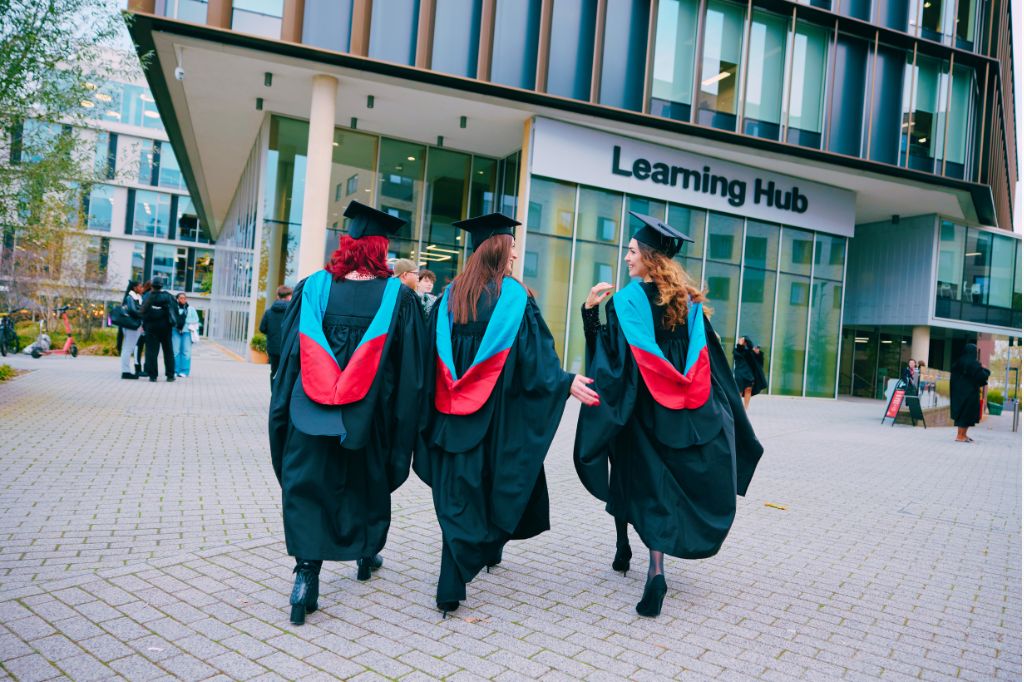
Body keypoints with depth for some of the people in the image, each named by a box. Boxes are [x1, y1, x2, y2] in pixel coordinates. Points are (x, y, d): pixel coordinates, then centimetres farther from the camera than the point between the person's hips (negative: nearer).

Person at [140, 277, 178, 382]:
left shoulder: (147, 297, -2)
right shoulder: (168, 296, -2)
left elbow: (142, 312, -1)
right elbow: (175, 310, -4)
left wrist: (144, 324, 8)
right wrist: (174, 323, 5)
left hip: (151, 327, 0)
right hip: (165, 326, 1)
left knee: (151, 351, 3)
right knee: (168, 351, 9)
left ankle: (152, 375, -1)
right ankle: (170, 375, 9)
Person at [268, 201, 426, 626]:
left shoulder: (313, 288, -2)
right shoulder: (397, 297, -7)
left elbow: (289, 353, 1)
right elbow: (409, 368, -6)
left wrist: (285, 411, 9)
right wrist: (402, 425, 2)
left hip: (312, 412, 0)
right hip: (369, 416, 0)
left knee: (309, 488, 8)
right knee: (368, 482, 21)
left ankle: (306, 572, -1)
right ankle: (367, 554, 40)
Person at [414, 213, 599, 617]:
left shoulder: (451, 295, 6)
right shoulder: (513, 295, -6)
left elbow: (433, 352, 8)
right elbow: (534, 353, -14)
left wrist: (434, 406, 15)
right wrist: (566, 383, -11)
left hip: (453, 414, 4)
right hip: (497, 413, -3)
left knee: (458, 492, 9)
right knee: (496, 481, 17)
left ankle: (452, 588, 10)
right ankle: (490, 549, 37)